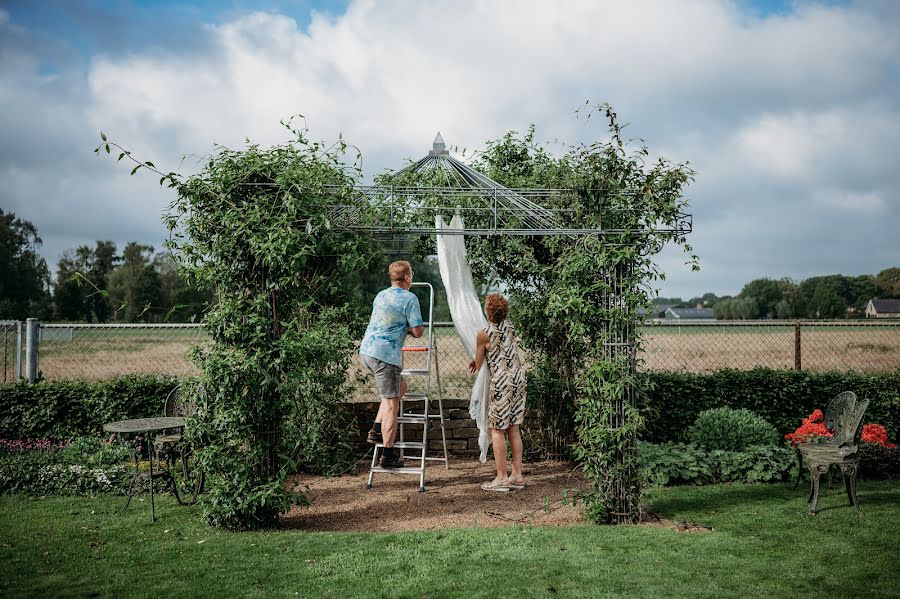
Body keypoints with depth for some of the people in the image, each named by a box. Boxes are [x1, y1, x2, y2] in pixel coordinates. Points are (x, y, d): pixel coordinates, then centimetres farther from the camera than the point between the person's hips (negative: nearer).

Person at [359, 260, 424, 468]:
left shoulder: (380, 295, 17)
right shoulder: (409, 298, -6)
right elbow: (418, 331, -7)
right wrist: (410, 329, 13)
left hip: (366, 351, 8)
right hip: (385, 354, -8)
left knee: (400, 387, 24)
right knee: (391, 404, -1)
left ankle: (376, 430, 17)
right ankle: (388, 455, 2)